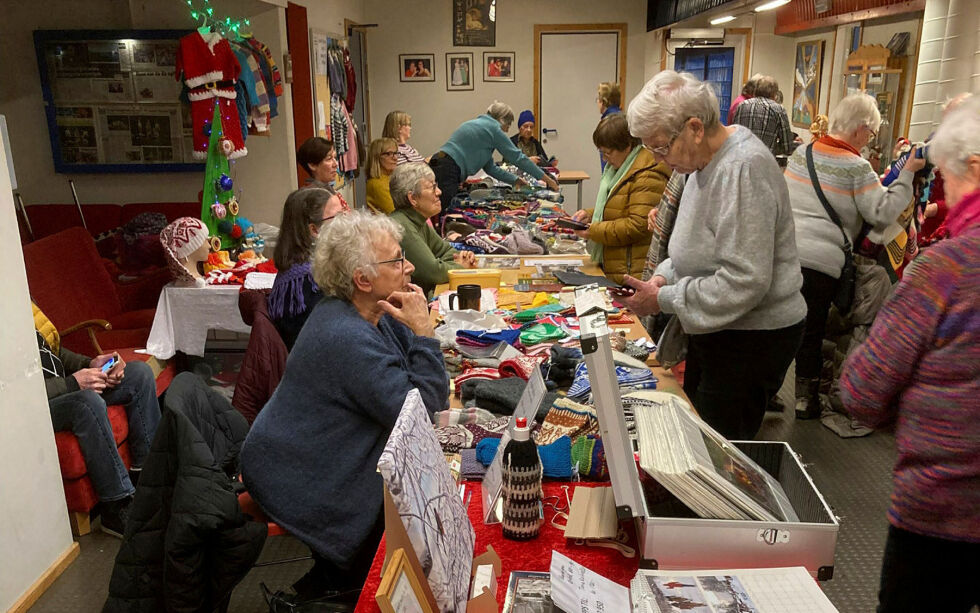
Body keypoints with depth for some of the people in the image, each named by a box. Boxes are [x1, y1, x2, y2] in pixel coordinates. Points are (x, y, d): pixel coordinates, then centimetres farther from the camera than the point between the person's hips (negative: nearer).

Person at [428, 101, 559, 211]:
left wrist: (515, 180, 26)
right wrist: (546, 178, 6)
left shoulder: (479, 124, 25)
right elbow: (518, 157, -1)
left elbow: (490, 167, 26)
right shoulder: (493, 128, -2)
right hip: (448, 171, -9)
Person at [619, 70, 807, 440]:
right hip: (716, 331, 10)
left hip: (753, 338, -9)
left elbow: (744, 282, -28)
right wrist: (665, 275, 0)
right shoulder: (707, 160, 7)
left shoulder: (743, 168, -24)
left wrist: (664, 300, -21)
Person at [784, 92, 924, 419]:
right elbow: (884, 212, -9)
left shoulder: (801, 153, 9)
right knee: (811, 332, 9)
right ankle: (806, 398, 22)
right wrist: (907, 173, -2)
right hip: (820, 260, -5)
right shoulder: (857, 168, -7)